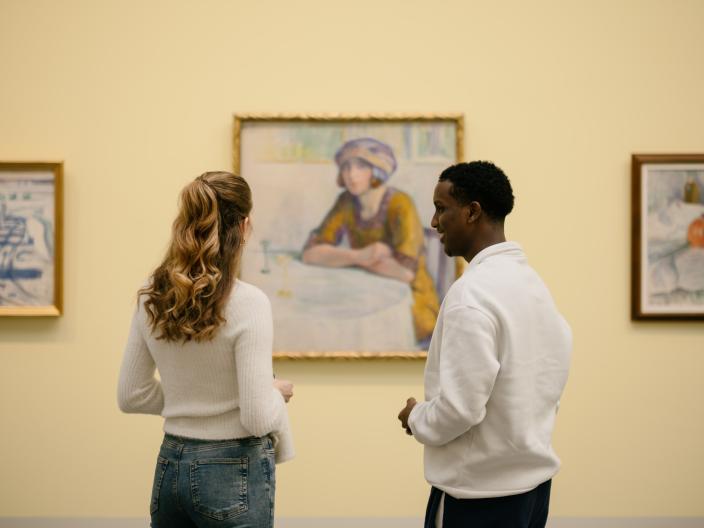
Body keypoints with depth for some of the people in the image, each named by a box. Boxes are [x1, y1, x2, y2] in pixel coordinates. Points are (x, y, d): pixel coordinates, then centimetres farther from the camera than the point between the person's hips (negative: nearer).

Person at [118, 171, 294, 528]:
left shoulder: (152, 298, -1)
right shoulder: (247, 303, -18)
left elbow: (131, 396, 6)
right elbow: (259, 418, -20)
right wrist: (278, 393, 1)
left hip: (170, 468, 6)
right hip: (235, 474, -5)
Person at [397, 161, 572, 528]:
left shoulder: (471, 293, -19)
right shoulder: (532, 281, 7)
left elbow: (460, 408, -22)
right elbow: (550, 386, 13)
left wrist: (416, 419, -5)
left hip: (480, 492, -8)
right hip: (534, 479, 8)